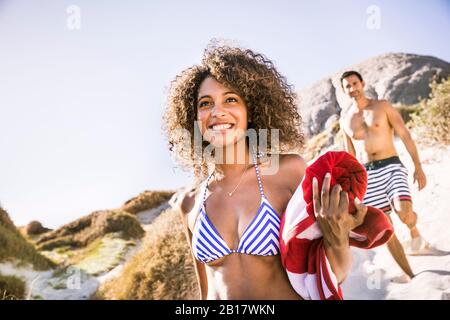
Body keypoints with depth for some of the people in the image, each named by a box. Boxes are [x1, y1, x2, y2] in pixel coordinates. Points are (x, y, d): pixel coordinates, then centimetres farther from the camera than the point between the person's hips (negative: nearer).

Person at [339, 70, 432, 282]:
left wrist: (418, 166, -8)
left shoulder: (382, 106, 2)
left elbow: (405, 135, -1)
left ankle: (413, 229, 10)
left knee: (404, 212, -27)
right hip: (367, 175, 3)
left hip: (391, 167, -3)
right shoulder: (345, 119, 10)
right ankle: (409, 274, 13)